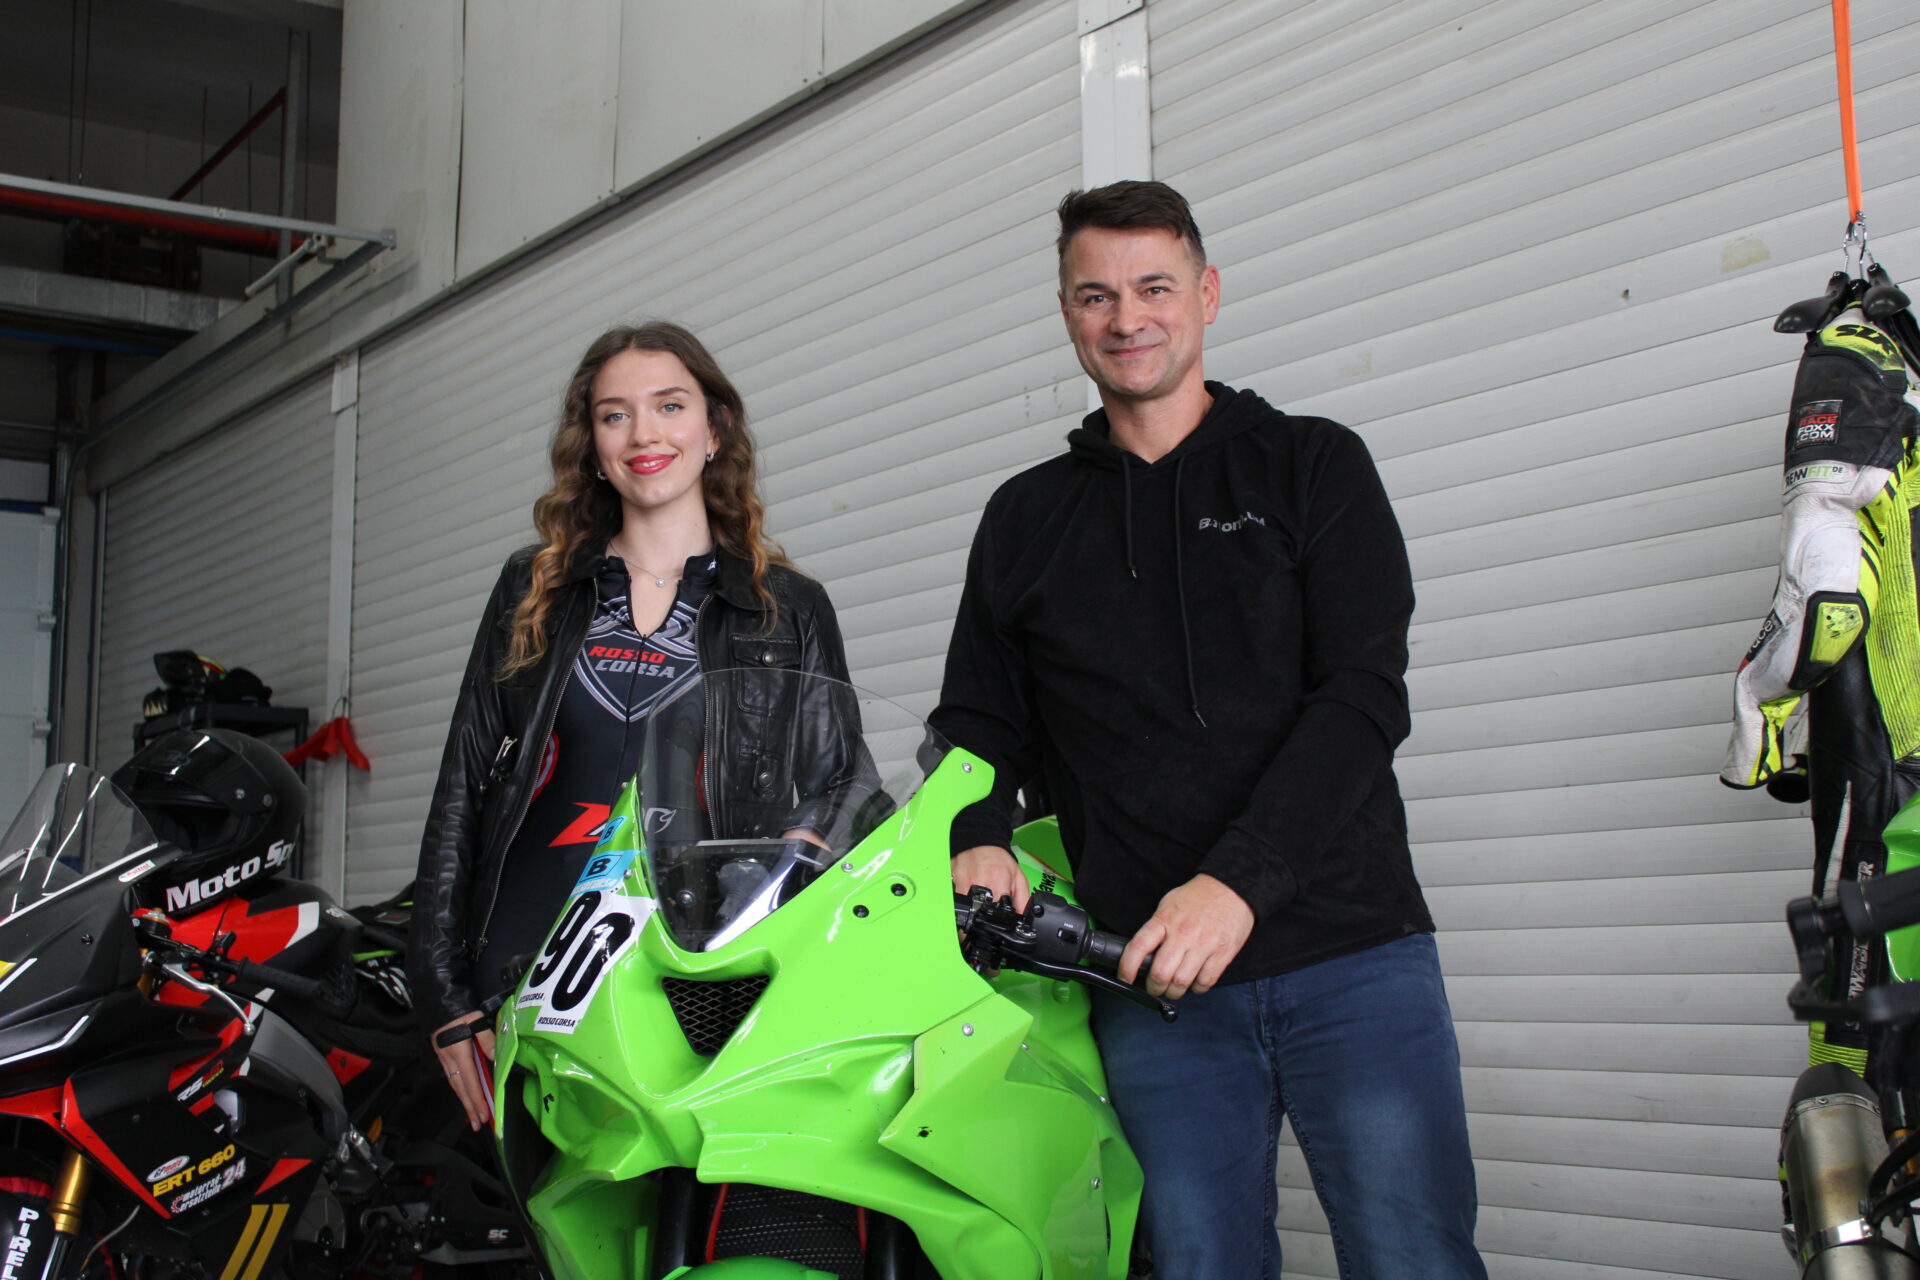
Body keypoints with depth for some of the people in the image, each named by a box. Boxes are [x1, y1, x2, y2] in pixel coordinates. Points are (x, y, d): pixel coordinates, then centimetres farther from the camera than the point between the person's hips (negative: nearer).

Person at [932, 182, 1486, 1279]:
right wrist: (978, 840, -4)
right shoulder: (1026, 519, 17)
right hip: (1154, 991, 2)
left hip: (1352, 954, -2)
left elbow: (1363, 696, -5)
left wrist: (1238, 884, -17)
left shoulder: (1313, 466, 7)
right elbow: (981, 719, 19)